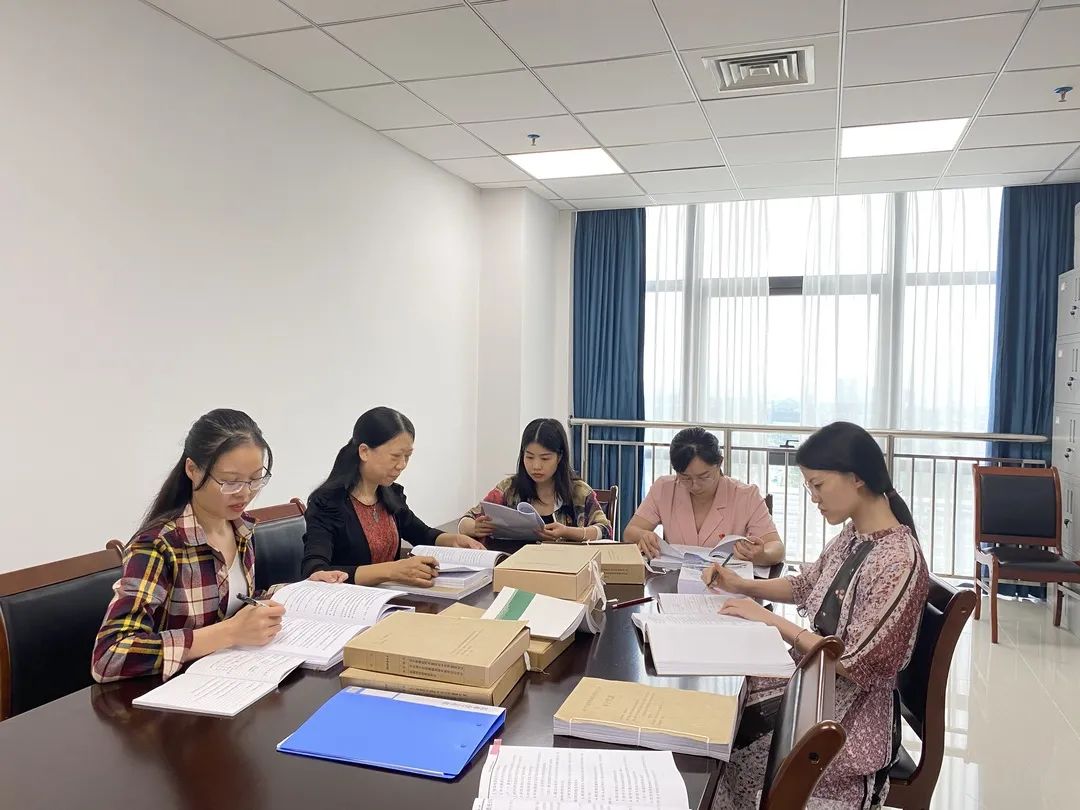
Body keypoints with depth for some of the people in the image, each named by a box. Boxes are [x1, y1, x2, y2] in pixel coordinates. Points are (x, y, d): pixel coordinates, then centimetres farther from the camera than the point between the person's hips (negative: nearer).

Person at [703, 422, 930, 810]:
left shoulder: (898, 561, -25)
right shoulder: (852, 535, 1)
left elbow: (853, 664, -24)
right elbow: (805, 585, 17)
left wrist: (771, 620, -20)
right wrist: (743, 585, 1)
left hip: (847, 712, -7)